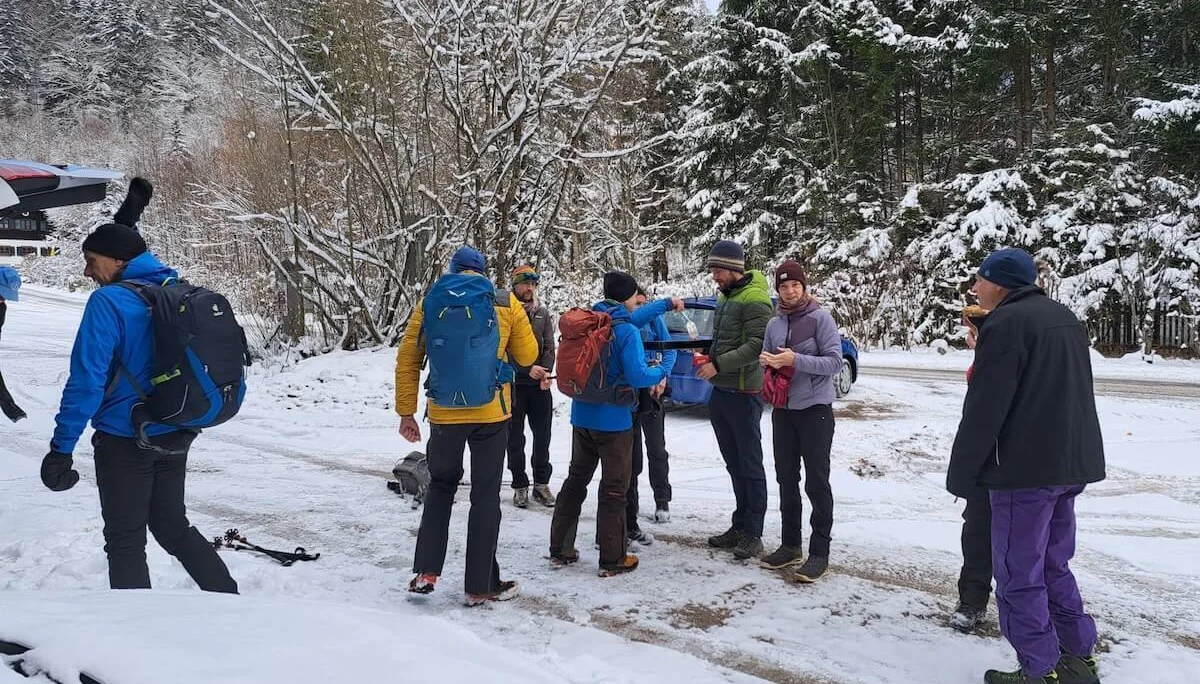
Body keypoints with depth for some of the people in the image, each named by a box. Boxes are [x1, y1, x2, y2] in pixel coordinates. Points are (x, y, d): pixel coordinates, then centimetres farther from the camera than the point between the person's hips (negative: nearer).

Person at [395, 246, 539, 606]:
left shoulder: (430, 303, 3)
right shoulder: (505, 304, 0)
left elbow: (407, 361, 2)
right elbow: (527, 356, 5)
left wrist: (406, 412, 8)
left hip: (444, 415, 2)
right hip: (491, 414, -1)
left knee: (441, 486, 21)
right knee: (486, 496, 8)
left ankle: (426, 570, 13)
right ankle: (480, 585, 13)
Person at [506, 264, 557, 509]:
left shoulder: (542, 313, 8)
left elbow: (549, 347, 6)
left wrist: (546, 372, -11)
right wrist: (529, 369, -18)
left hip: (540, 384, 4)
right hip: (514, 384, -3)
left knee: (543, 436, 8)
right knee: (515, 438, 5)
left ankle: (541, 483, 19)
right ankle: (520, 486, 15)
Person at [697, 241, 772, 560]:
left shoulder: (754, 299, -13)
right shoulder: (724, 297, 15)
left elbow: (757, 344, -22)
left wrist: (719, 364, -22)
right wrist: (707, 359, 7)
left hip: (743, 393, -9)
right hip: (720, 391, 9)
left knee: (750, 465, -1)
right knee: (734, 464, 15)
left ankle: (753, 534, 6)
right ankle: (740, 526, 24)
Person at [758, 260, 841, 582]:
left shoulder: (820, 317, -8)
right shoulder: (774, 324, 8)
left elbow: (834, 361, -14)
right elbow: (767, 362, 15)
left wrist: (795, 360, -23)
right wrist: (767, 362, -9)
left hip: (815, 410, -6)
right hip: (783, 410, 6)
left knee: (817, 482, -2)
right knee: (786, 480, 12)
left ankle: (819, 551, 5)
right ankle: (790, 544, 23)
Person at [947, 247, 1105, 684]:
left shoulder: (1005, 324, -14)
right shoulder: (1065, 318, 15)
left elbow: (983, 410, -18)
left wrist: (961, 474, -10)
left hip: (1026, 468, -9)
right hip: (1072, 463, 9)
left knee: (1019, 573, 0)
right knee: (1054, 565, 19)